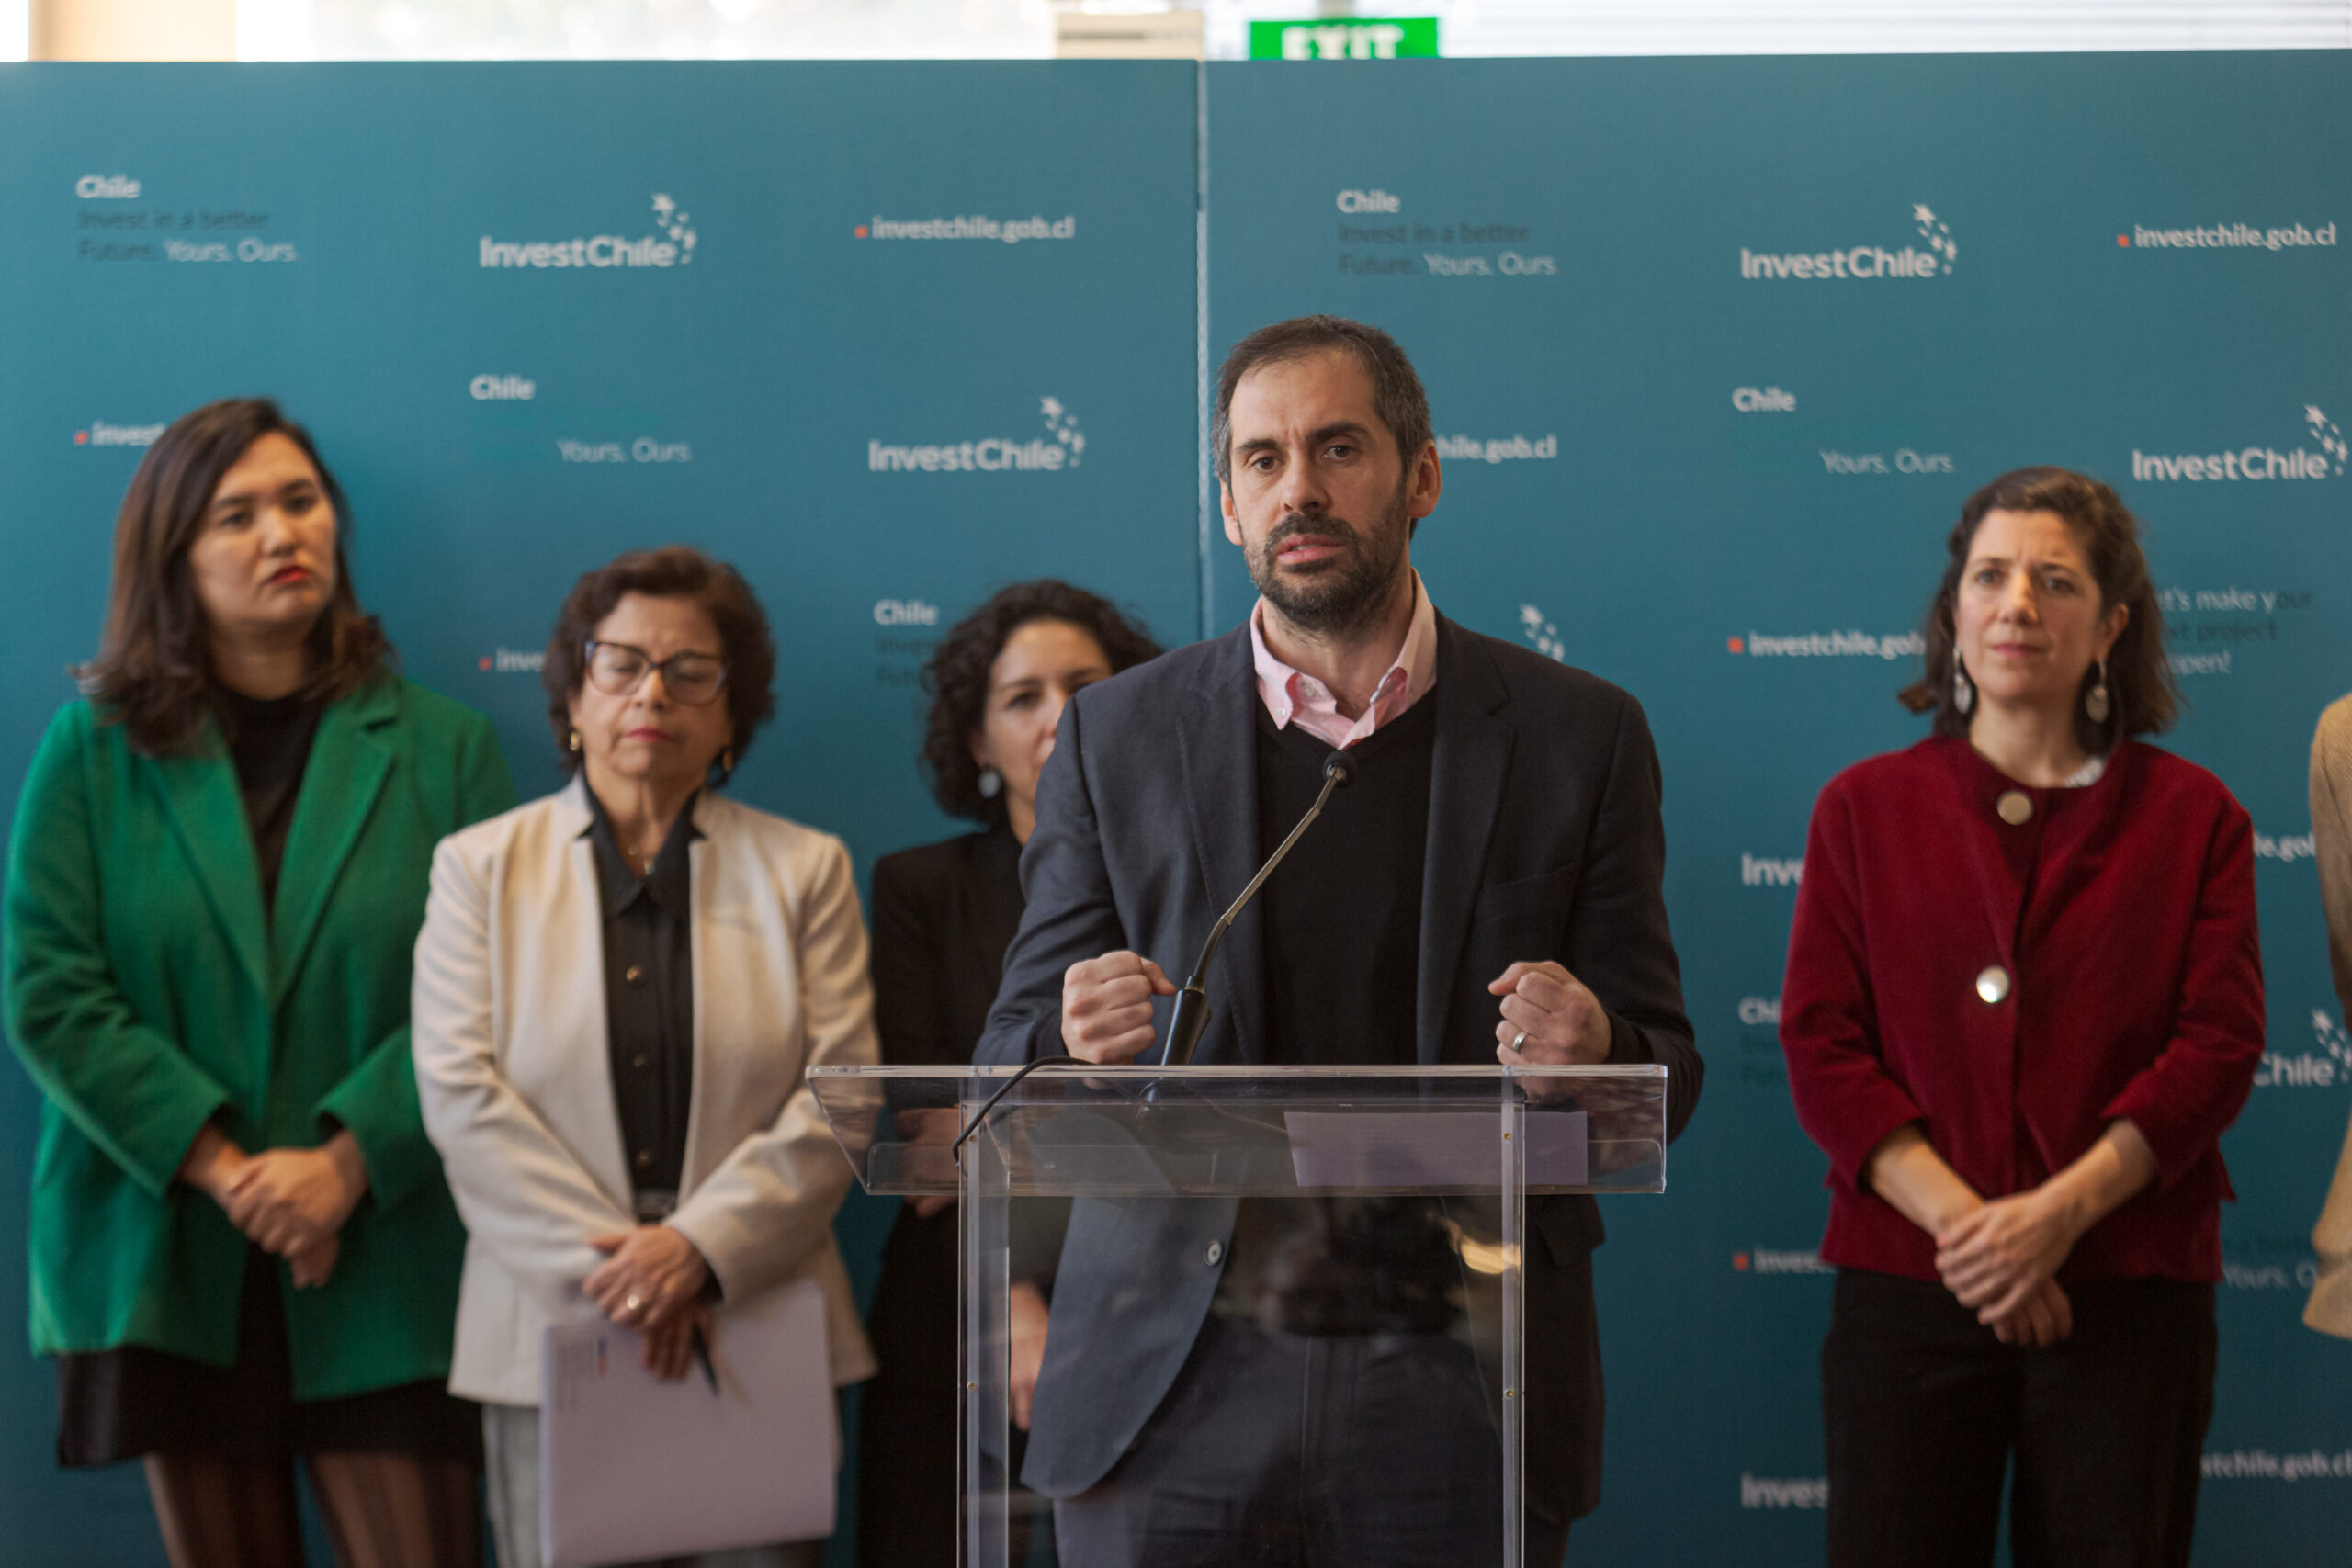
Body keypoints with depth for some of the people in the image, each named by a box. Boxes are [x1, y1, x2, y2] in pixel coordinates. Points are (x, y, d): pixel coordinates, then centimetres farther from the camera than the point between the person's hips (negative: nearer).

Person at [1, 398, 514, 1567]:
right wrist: (219, 1165, -12)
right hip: (167, 1258, 1)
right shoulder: (94, 751, 4)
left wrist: (347, 1163, -15)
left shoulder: (439, 747, 5)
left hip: (386, 1261, 0)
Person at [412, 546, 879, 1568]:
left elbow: (840, 1096, 0)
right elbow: (460, 1091, -2)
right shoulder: (480, 868, 10)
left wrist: (701, 1247, -13)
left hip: (760, 1332, 0)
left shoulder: (804, 871, 10)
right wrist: (608, 1267, -11)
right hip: (553, 1338, 0)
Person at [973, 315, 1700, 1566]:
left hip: (1457, 1407, 0)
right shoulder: (1117, 736, 6)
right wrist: (1075, 1041, -16)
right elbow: (1012, 1067, 7)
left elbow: (1665, 1076, 6)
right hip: (1176, 1401, 1)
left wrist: (1592, 1052, -17)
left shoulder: (1577, 737, 4)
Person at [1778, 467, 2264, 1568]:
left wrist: (2059, 1211, -13)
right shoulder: (1866, 807, 10)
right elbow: (1821, 1048, 2)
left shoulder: (2191, 815, 9)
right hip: (1910, 1284, 0)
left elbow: (2220, 1045, -1)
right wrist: (1961, 1221, -12)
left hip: (2128, 1291, 0)